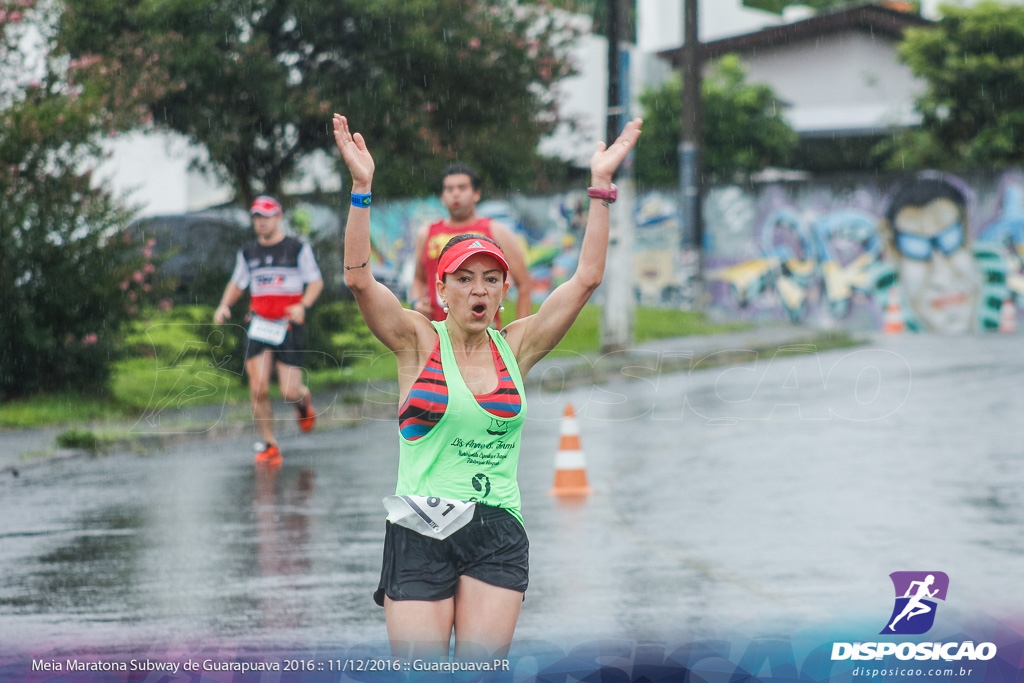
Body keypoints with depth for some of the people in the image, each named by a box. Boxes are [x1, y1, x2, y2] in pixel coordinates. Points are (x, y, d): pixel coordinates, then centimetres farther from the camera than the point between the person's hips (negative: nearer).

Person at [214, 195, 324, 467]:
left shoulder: (298, 248, 0)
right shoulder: (248, 253, 11)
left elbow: (316, 281, 2)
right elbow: (237, 284, 22)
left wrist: (302, 306, -16)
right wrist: (224, 305, 2)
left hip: (289, 325, -3)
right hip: (259, 324, 3)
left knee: (290, 392, -7)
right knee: (258, 388, -12)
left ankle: (304, 400, 32)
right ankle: (269, 445, 2)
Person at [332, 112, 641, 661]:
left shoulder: (515, 347, 9)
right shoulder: (419, 341, 2)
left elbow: (586, 278, 4)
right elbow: (358, 277, -12)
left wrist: (601, 184, -1)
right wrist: (361, 188, -23)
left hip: (498, 533, 3)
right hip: (420, 531, -2)